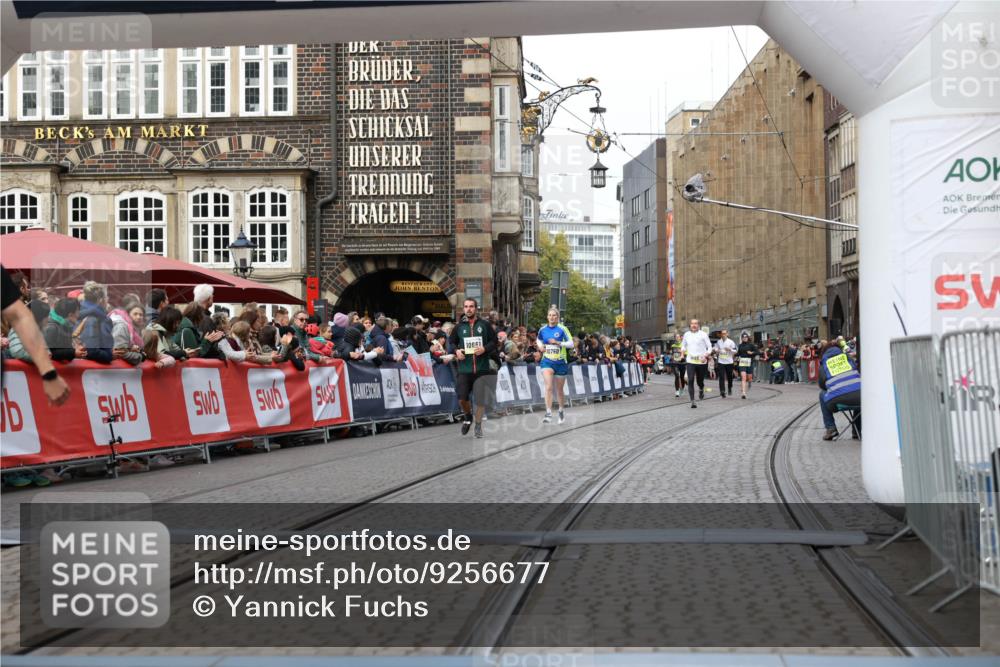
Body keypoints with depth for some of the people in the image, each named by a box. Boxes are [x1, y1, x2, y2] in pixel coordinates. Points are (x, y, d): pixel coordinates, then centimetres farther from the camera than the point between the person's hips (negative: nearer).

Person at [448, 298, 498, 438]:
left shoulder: (484, 325, 2)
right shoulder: (459, 327, 6)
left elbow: (494, 341, 4)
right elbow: (451, 341, 14)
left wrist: (484, 349, -14)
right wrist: (456, 351, -6)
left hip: (482, 369, -1)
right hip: (464, 369, 1)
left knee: (481, 400, 0)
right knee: (462, 398, -3)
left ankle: (478, 425, 17)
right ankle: (467, 416, 28)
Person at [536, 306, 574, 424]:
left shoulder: (562, 329, -7)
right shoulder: (543, 329, 3)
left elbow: (571, 343, -10)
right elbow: (538, 340, 24)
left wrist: (558, 342, -22)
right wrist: (540, 346, 3)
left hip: (560, 362, -1)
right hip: (547, 361, 1)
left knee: (559, 390, 11)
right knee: (548, 386, -18)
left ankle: (562, 410, 36)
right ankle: (548, 414, -22)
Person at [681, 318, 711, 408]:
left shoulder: (703, 334, -3)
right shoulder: (686, 334, 7)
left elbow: (709, 347, 0)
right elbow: (683, 345, 25)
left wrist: (706, 356, -15)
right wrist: (683, 353, 9)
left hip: (701, 361, -2)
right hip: (690, 361, 2)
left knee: (700, 381, 6)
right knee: (690, 380, -13)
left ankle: (701, 390, 43)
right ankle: (692, 401, -13)